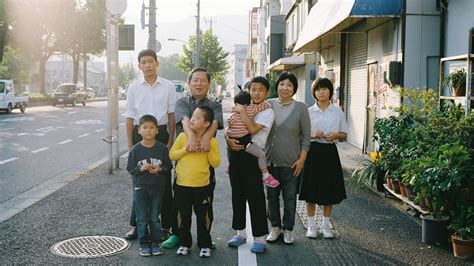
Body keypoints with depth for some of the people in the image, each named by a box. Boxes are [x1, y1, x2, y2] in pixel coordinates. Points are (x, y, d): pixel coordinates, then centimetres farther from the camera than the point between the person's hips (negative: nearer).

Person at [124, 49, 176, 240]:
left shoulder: (168, 87, 1)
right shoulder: (134, 88, 3)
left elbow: (172, 115, 3)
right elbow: (130, 118, 4)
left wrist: (170, 140, -2)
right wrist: (130, 144, 1)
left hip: (161, 133, -1)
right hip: (140, 133, 1)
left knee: (164, 181, 4)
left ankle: (165, 225, 15)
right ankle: (136, 225, 18)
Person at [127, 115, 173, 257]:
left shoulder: (162, 148, -5)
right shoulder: (135, 149, -6)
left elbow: (169, 166, 0)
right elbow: (130, 168, -4)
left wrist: (160, 169, -19)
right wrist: (140, 168, -22)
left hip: (157, 187, 0)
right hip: (140, 188, 0)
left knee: (155, 218, 10)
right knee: (142, 218, 8)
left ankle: (155, 243, 21)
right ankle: (143, 244, 18)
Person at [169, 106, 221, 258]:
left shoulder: (211, 141, -4)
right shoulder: (183, 136, -2)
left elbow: (216, 163, -4)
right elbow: (171, 154, -1)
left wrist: (208, 150, -17)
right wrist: (186, 150, -15)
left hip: (202, 186, -1)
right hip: (182, 185, 1)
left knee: (203, 217, 8)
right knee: (184, 216, 11)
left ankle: (204, 245, 21)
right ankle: (184, 243, 26)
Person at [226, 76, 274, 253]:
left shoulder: (267, 112, -5)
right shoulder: (243, 108, 13)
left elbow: (253, 129, -21)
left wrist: (242, 110, -13)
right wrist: (228, 140, -10)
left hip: (252, 157, -6)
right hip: (235, 154, 6)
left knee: (255, 197, -4)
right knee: (237, 195, 14)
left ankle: (260, 238, 4)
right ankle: (240, 232, 27)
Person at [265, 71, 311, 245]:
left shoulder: (300, 108, -5)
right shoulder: (268, 105, 1)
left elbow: (306, 136, -2)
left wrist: (302, 159, -7)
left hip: (291, 163, -2)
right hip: (270, 161, 2)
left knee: (290, 198, 6)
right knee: (272, 196, 12)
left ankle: (288, 229, 22)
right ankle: (275, 227, 28)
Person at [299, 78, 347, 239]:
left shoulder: (337, 112, 4)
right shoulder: (309, 112, 2)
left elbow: (344, 135, 9)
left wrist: (336, 136, -13)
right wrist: (313, 136, -16)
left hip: (330, 152, 1)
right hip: (313, 151, -1)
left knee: (329, 190, 7)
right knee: (311, 190, 3)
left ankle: (325, 225, 21)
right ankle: (311, 225, 17)